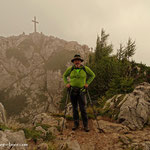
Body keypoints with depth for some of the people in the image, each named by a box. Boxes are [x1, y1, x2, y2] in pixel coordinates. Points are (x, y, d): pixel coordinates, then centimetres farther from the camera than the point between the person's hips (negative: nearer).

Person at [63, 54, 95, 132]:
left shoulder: (85, 68, -3)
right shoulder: (70, 69, 0)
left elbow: (92, 75, 12)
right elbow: (64, 76, 17)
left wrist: (87, 83, 2)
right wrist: (67, 83, 3)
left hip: (81, 91, -2)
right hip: (72, 91, 2)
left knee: (83, 108, -4)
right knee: (75, 108, 8)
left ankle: (86, 125, 5)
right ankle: (76, 124, 19)